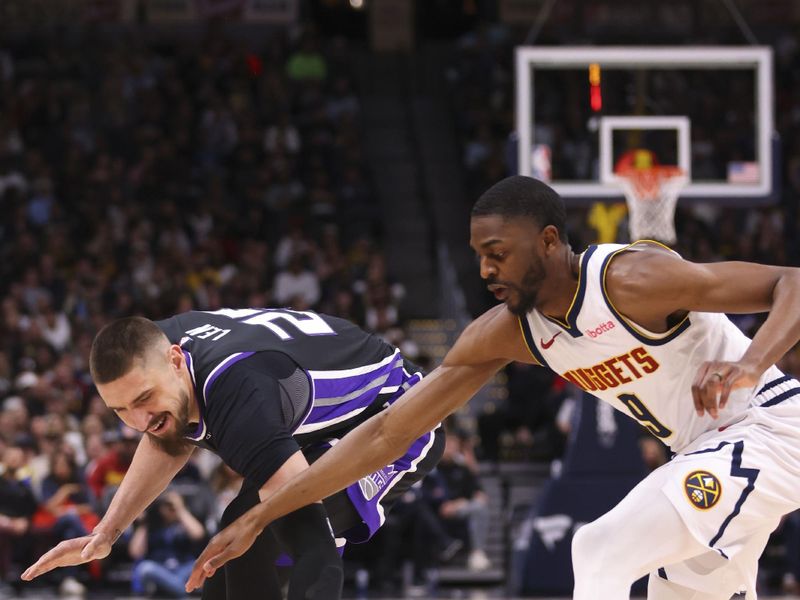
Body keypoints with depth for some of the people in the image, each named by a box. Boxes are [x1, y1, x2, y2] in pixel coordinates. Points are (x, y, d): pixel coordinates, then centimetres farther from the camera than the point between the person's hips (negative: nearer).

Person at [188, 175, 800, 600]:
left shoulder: (630, 280, -25)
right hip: (709, 451, 8)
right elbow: (388, 431, -2)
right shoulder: (505, 332, -4)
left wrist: (749, 364, -44)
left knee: (602, 550, -22)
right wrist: (259, 518, -5)